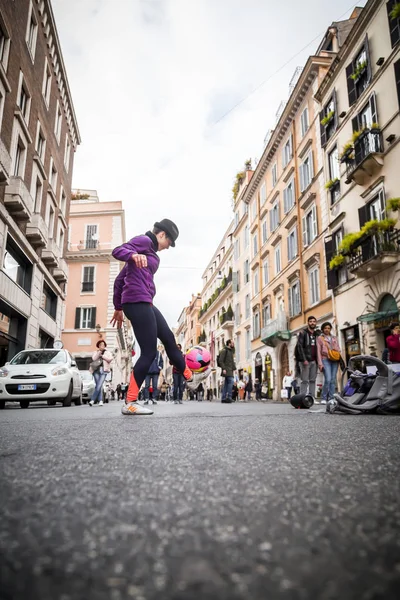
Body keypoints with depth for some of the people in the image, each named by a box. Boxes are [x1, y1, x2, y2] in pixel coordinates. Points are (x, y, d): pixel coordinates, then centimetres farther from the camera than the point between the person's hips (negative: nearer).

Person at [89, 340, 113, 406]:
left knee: (99, 386, -13)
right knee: (99, 386, -6)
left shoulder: (108, 352, 17)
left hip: (103, 370, -1)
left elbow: (110, 359, -2)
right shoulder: (95, 352, 18)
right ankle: (100, 401, -3)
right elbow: (94, 358, -2)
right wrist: (99, 352, -7)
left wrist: (102, 356, 0)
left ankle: (92, 400, -11)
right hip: (96, 370, 1)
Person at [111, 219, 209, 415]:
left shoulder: (148, 250, 26)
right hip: (138, 302, -11)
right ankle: (129, 403, -3)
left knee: (169, 339, 20)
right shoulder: (144, 240, 0)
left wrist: (118, 307, 28)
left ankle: (190, 377, 36)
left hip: (144, 303, 11)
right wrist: (133, 255, -39)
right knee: (149, 352, -9)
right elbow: (117, 251, -18)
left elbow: (119, 279, 26)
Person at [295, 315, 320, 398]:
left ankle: (312, 397, 9)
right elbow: (299, 346, -8)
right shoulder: (303, 333, 0)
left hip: (314, 361, 6)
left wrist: (318, 360, 6)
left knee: (312, 380, 5)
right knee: (305, 380, -7)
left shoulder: (317, 334, 17)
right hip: (305, 360, -6)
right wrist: (304, 359, -16)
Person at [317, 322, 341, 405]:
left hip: (335, 360, 4)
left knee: (333, 380, -1)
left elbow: (339, 349, 21)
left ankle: (331, 398, 4)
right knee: (328, 379, -15)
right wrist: (320, 364, -4)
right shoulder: (320, 338, 11)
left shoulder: (335, 338, 22)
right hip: (325, 359, -4)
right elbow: (319, 351, 5)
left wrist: (340, 360, 4)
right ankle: (324, 398, -4)